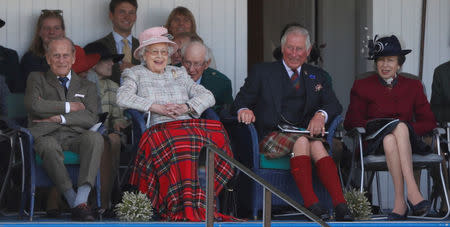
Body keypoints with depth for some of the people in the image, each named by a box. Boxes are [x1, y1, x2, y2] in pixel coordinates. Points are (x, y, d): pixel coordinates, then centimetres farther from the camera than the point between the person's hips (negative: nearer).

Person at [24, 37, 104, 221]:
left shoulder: (86, 87, 25)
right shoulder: (37, 79, 21)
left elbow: (91, 118, 6)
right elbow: (33, 105, -1)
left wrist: (60, 118, -6)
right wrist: (69, 107, 3)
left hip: (75, 136, 2)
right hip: (46, 135, -2)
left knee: (95, 137, -33)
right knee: (49, 146, -39)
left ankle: (82, 201, -43)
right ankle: (73, 203, -38)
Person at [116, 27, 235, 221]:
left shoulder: (179, 74, 29)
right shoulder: (135, 74, 20)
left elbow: (207, 96, 17)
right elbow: (123, 98, -2)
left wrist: (185, 107, -4)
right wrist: (157, 107, -11)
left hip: (190, 125, 4)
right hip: (159, 128, -4)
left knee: (216, 136, -30)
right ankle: (182, 207, -40)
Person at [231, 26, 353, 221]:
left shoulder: (317, 76, 22)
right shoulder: (262, 72, 14)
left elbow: (334, 105, 9)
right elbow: (240, 102, 7)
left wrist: (321, 115, -14)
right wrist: (244, 110, -19)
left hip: (307, 132, 2)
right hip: (271, 137, -2)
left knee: (316, 144, -33)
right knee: (302, 140, -34)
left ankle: (340, 205, -45)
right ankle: (311, 204, -43)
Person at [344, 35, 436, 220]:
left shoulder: (413, 87, 16)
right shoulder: (362, 86, 13)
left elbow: (429, 122, 10)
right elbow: (351, 121, 8)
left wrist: (406, 128, -10)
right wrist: (370, 125, -13)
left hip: (408, 142, 1)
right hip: (376, 144, -1)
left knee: (400, 127, -36)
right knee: (389, 138, -37)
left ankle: (400, 202, -47)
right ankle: (413, 192, -48)